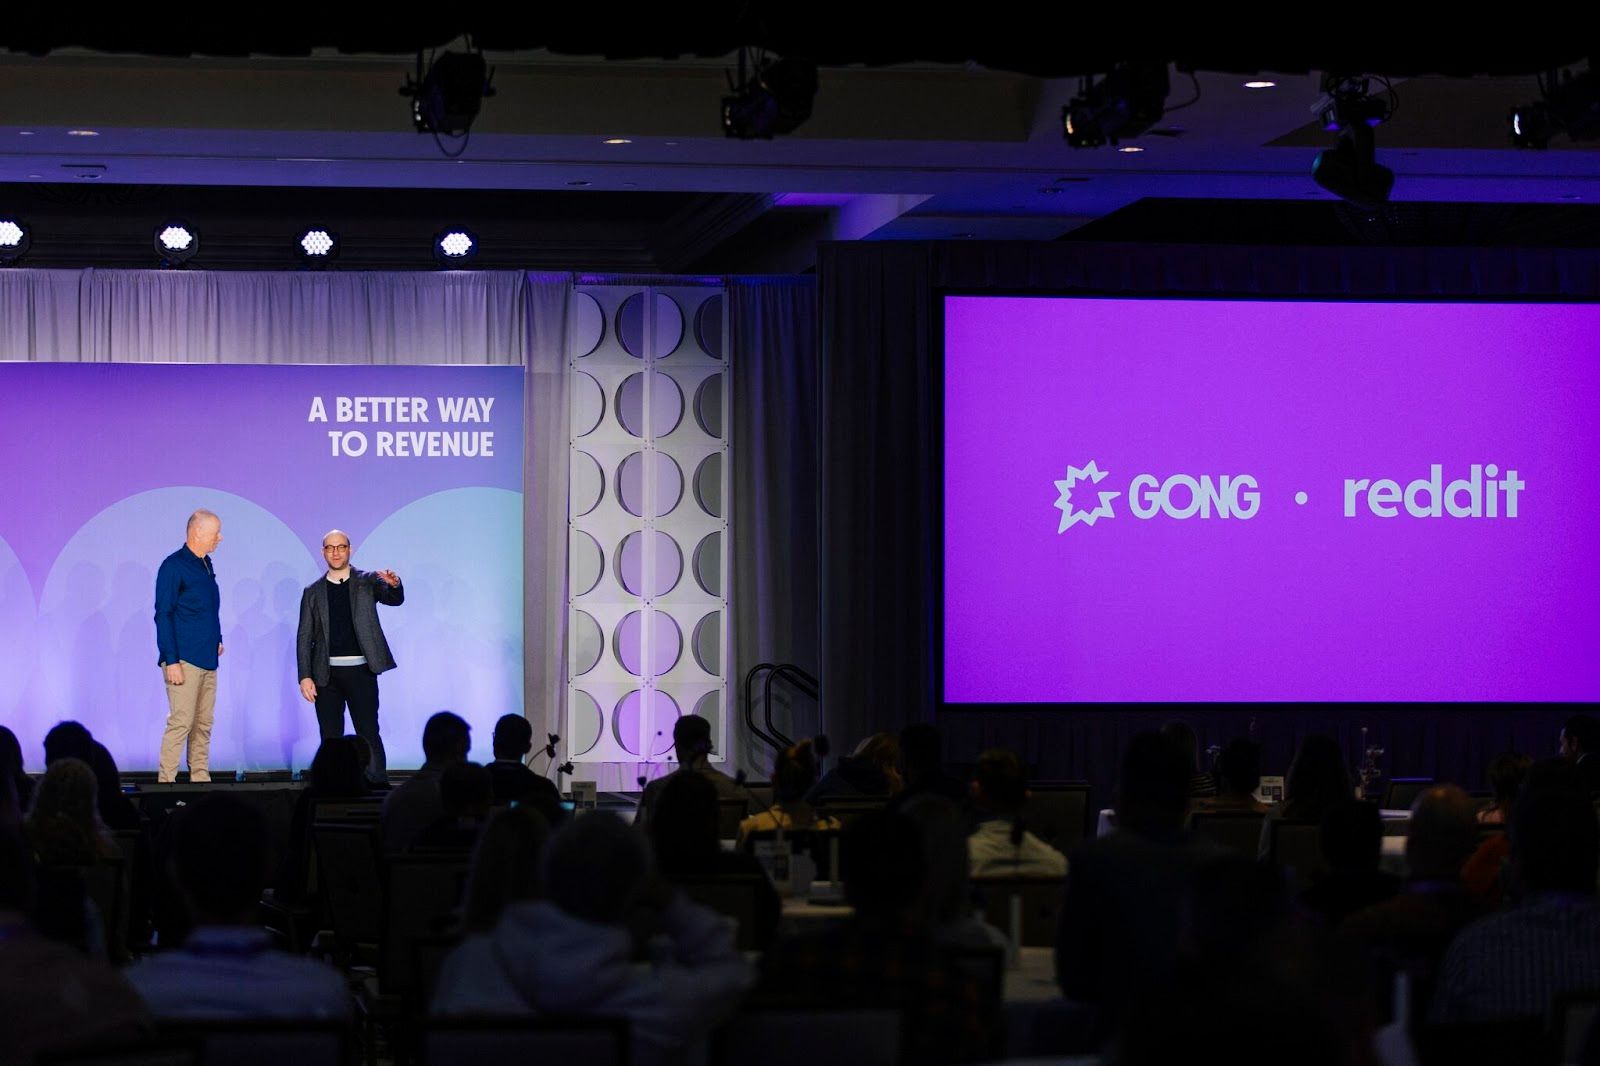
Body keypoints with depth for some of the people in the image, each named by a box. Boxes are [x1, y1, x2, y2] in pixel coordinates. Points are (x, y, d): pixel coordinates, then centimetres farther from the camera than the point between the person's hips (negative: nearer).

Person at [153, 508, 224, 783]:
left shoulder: (205, 565, 15)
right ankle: (166, 783, -8)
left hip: (207, 659, 8)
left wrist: (217, 639, 14)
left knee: (203, 724, 9)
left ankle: (201, 779, 13)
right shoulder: (173, 566, -10)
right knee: (181, 722, -10)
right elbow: (163, 615, -13)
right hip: (184, 660, -8)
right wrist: (171, 661, -17)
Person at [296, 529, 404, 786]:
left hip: (360, 671, -2)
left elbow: (395, 599, -12)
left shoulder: (367, 582, 6)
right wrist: (305, 676, -1)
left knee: (368, 733, -7)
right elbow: (304, 637, 8)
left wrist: (395, 584, -36)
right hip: (327, 673, 2)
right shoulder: (313, 592, 10)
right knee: (330, 737, 4)